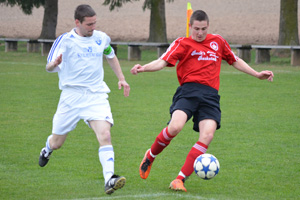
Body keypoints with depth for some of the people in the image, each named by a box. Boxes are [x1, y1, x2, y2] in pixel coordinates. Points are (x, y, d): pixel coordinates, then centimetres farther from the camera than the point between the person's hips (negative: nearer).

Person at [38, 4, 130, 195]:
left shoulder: (101, 38, 6)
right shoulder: (65, 40, -5)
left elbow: (111, 56, 27)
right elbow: (49, 67, -4)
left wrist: (121, 78, 18)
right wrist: (55, 64, -28)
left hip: (97, 95, 1)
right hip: (72, 95, -1)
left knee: (105, 134, -23)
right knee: (56, 142, 11)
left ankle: (109, 179, -30)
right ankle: (47, 150, 49)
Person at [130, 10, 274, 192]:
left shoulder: (218, 42, 21)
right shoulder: (182, 43, 10)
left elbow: (235, 61, 34)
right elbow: (162, 62, -1)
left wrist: (257, 74, 31)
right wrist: (143, 68, -20)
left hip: (210, 95, 3)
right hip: (189, 90, -3)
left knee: (208, 135, -19)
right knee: (175, 127, -27)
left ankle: (180, 179, -15)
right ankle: (150, 157, 3)